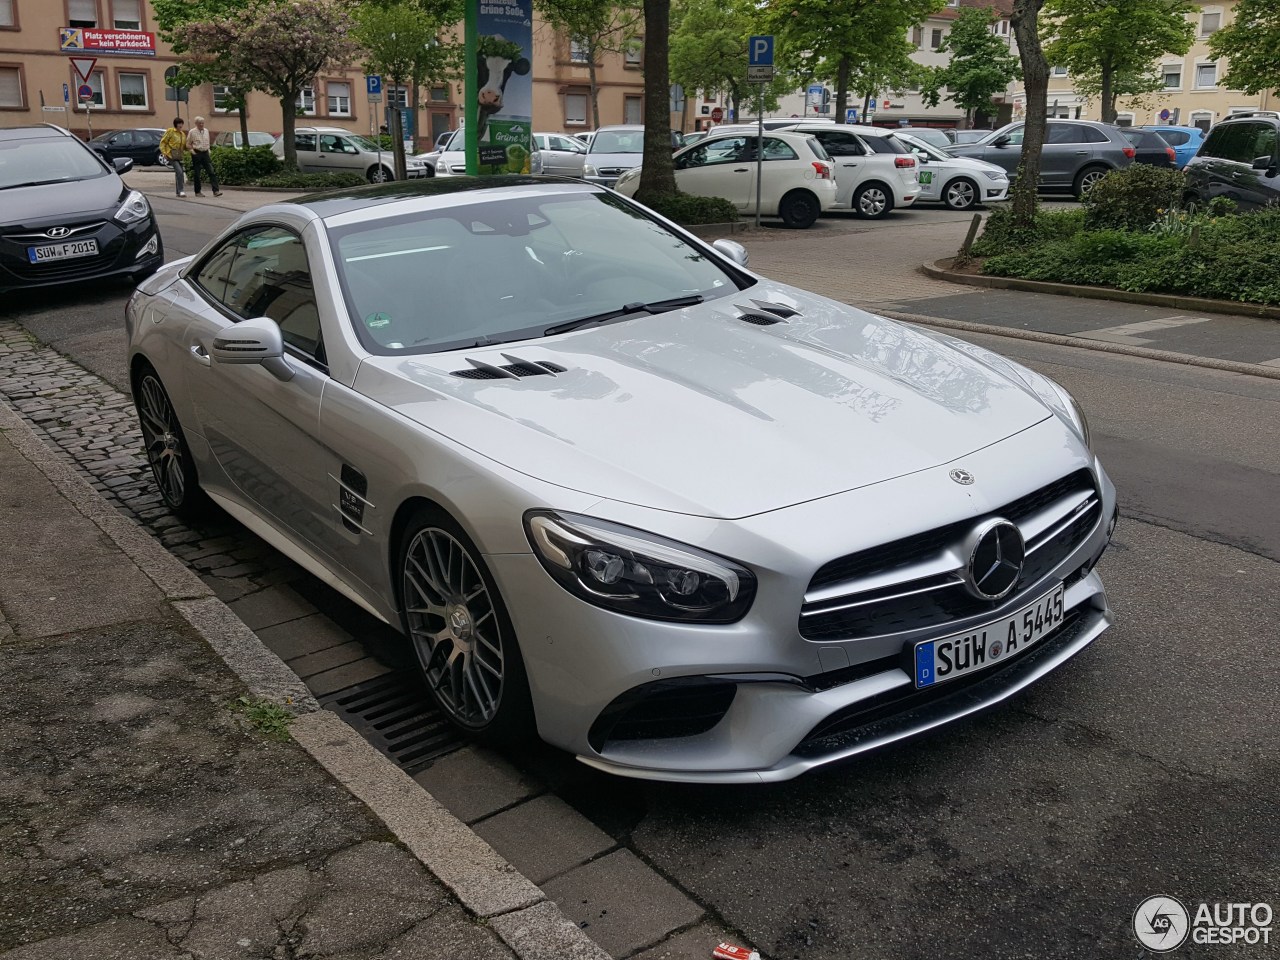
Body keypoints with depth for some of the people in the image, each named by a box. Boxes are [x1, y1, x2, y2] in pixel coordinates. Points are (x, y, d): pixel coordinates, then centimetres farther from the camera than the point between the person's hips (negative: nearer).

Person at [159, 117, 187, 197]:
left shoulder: (183, 134, 16)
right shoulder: (170, 131, -2)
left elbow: (184, 146, 21)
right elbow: (163, 142, -1)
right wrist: (164, 153, -11)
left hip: (179, 157, 7)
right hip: (172, 156, -7)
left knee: (179, 174, 9)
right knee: (179, 172, -20)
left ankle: (178, 192, 18)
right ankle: (180, 191, -18)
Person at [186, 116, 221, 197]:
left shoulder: (206, 131, 12)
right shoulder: (192, 132, -2)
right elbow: (188, 145, 2)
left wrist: (208, 150, 12)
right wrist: (193, 152, -9)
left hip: (205, 153, 4)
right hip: (197, 154, -4)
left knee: (211, 172, -8)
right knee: (196, 174, 1)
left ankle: (216, 191, -14)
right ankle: (197, 192, 10)